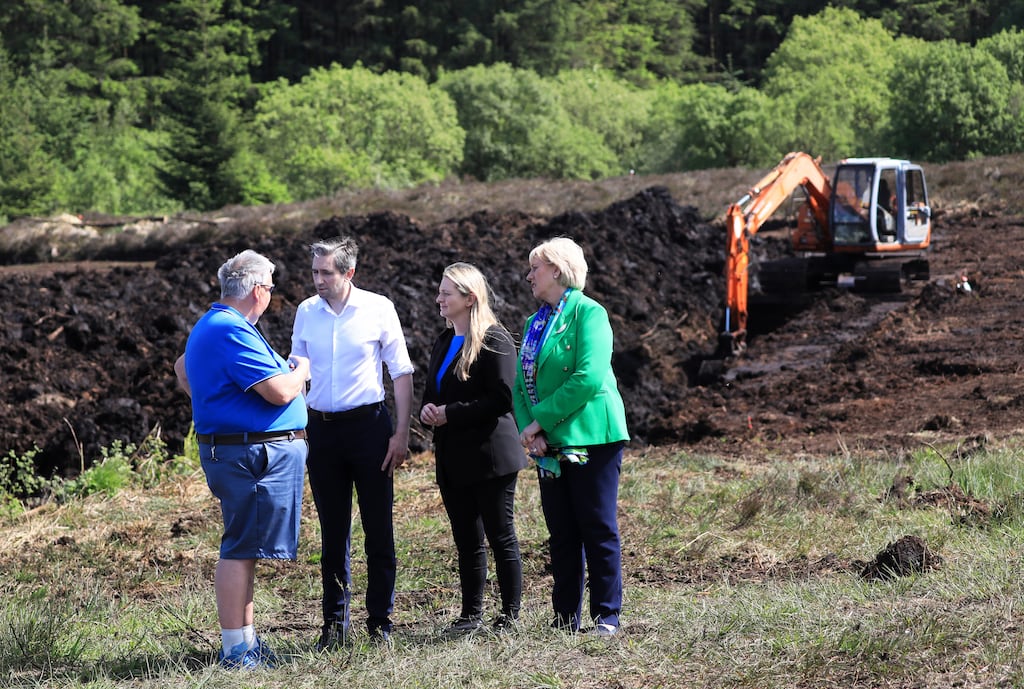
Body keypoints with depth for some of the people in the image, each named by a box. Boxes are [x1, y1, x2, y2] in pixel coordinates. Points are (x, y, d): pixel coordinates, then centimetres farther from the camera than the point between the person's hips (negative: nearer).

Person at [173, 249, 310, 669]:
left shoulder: (209, 326, 16)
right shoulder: (233, 332, -18)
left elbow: (183, 368, 36)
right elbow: (279, 391, -23)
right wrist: (301, 370, -3)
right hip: (254, 453, -11)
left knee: (244, 548, 14)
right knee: (242, 548, -9)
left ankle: (245, 640, 20)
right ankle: (235, 649, -8)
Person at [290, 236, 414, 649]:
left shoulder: (378, 309, -4)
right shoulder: (306, 313, 5)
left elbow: (401, 373, -1)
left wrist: (401, 432, -6)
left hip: (369, 425, -3)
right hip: (322, 428, 3)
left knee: (378, 529, 0)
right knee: (333, 533, 7)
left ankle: (380, 622, 8)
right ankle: (334, 623, 13)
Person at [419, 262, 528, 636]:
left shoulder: (493, 340, -10)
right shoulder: (444, 342, 16)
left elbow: (500, 399, -18)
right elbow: (434, 393, 24)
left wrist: (449, 414, -18)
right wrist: (428, 410, 0)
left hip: (489, 454, -8)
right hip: (453, 459, 8)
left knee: (500, 536, 0)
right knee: (466, 540, 11)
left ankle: (510, 615, 6)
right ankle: (471, 614, 17)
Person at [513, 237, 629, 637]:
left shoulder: (588, 313, -8)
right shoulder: (536, 323, 16)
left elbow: (589, 378, -19)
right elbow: (522, 385, 12)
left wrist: (540, 419, -17)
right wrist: (529, 430, -6)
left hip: (591, 439, -7)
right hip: (550, 445, 7)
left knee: (598, 530, -3)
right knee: (562, 534, 8)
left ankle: (607, 616, 3)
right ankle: (565, 619, 13)